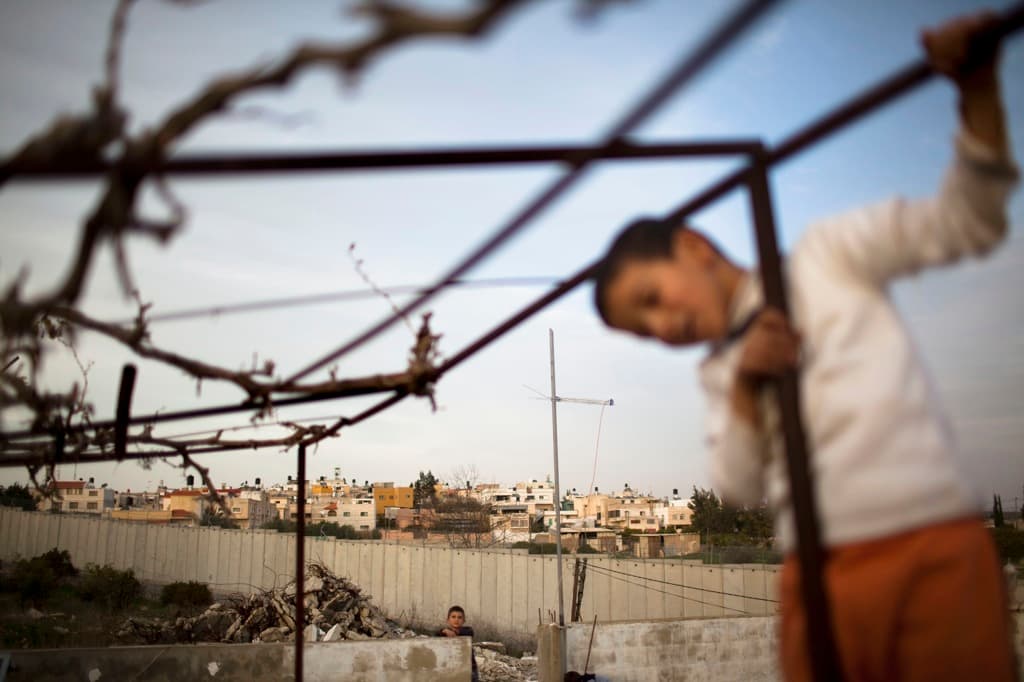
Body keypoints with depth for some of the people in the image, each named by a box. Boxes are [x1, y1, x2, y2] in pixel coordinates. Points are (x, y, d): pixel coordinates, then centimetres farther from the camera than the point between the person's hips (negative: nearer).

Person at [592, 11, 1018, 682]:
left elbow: (965, 224, 0)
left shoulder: (826, 257, 6)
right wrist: (746, 385, -7)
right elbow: (740, 487, 7)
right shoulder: (717, 370, 16)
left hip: (936, 549, -3)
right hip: (817, 579, 4)